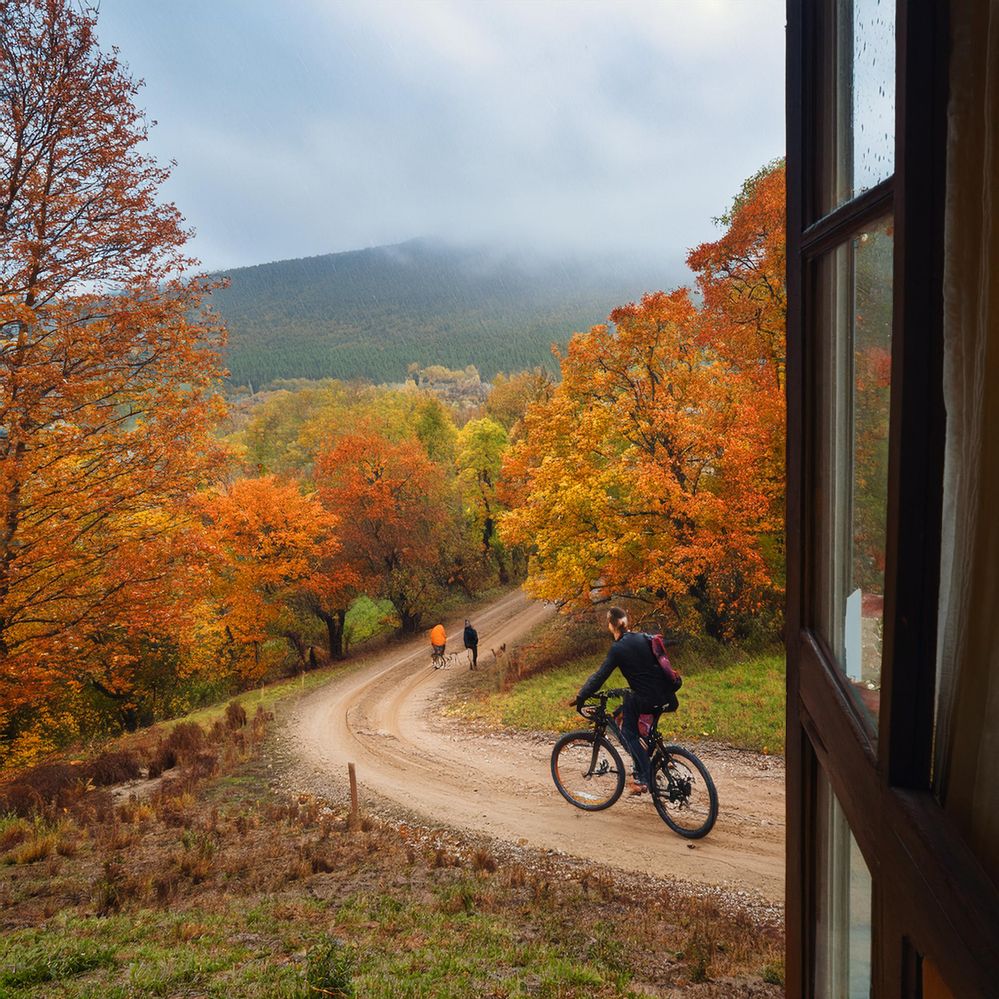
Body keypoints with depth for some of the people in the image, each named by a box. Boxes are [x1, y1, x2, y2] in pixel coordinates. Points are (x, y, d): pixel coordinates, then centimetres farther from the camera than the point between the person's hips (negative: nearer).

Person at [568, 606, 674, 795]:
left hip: (646, 699, -7)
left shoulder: (618, 649, -10)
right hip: (664, 694, 7)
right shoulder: (643, 638, 9)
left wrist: (579, 697, -2)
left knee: (627, 732, 10)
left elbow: (600, 677, -10)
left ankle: (644, 778, 1)